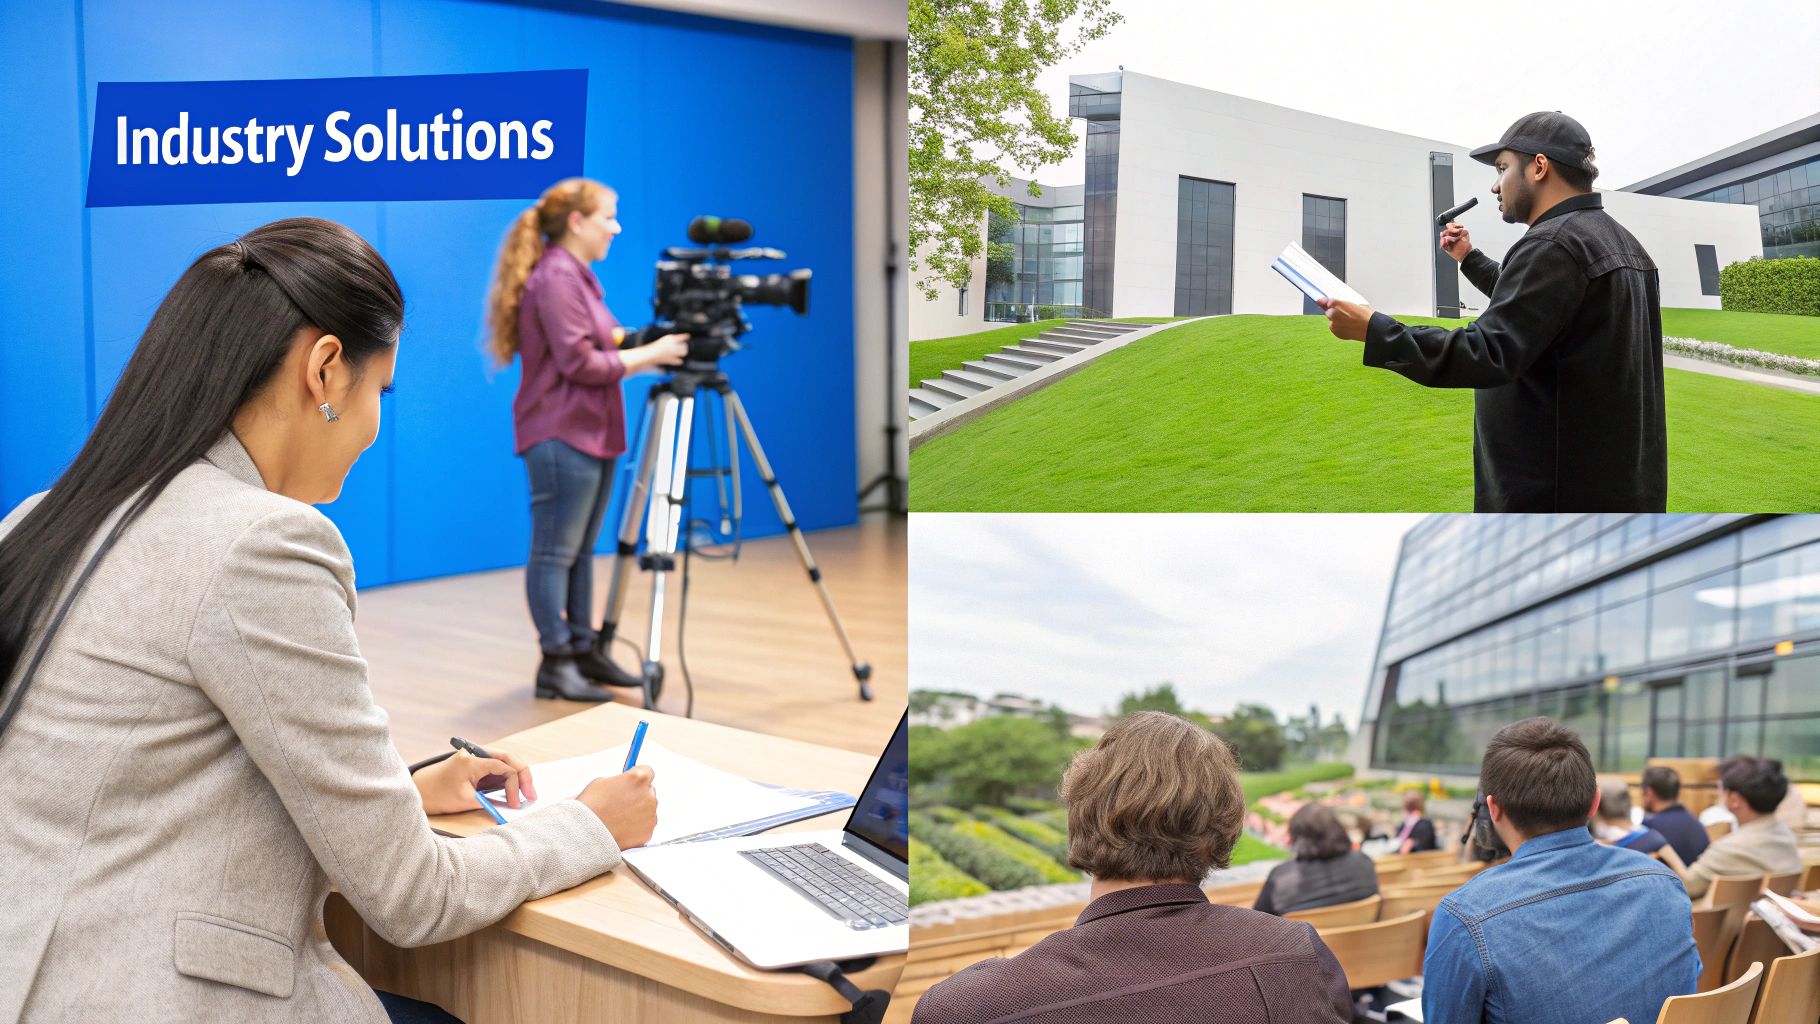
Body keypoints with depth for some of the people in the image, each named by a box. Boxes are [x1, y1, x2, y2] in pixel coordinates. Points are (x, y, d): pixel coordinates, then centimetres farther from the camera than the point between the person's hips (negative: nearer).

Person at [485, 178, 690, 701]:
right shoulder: (555, 277, -15)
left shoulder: (575, 275, 16)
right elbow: (579, 363, -20)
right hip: (561, 436, -10)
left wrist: (647, 345, 5)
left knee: (581, 550, 12)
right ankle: (555, 664, -4)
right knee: (555, 551, -6)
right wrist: (649, 355, -14)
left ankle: (581, 650, 18)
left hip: (590, 433, 10)